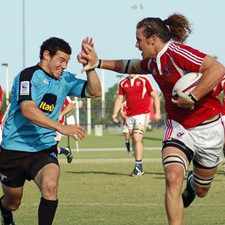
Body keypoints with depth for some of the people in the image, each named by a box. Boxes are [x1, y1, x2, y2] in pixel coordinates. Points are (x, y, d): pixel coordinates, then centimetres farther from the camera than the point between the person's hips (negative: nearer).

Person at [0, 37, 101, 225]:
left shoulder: (65, 79, 4)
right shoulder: (28, 75, -15)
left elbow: (95, 92, 0)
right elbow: (27, 110, -29)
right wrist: (61, 127, -37)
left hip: (45, 149, 3)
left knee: (50, 186, -27)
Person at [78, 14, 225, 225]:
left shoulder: (177, 52, -23)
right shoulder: (153, 62, 3)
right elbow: (130, 67, 24)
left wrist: (192, 97, -33)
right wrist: (98, 63, 15)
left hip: (208, 127, -5)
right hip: (178, 127, 5)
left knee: (200, 191, 15)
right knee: (173, 178, -21)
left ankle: (192, 184, 52)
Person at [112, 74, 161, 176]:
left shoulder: (144, 80, -3)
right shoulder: (123, 83, 10)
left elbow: (155, 96, 0)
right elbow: (120, 99, 15)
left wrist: (157, 112, -6)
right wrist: (115, 113, 2)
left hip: (142, 115, -5)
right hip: (129, 116, 5)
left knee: (137, 139, -16)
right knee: (134, 140, 8)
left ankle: (138, 165, -11)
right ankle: (139, 167, 15)